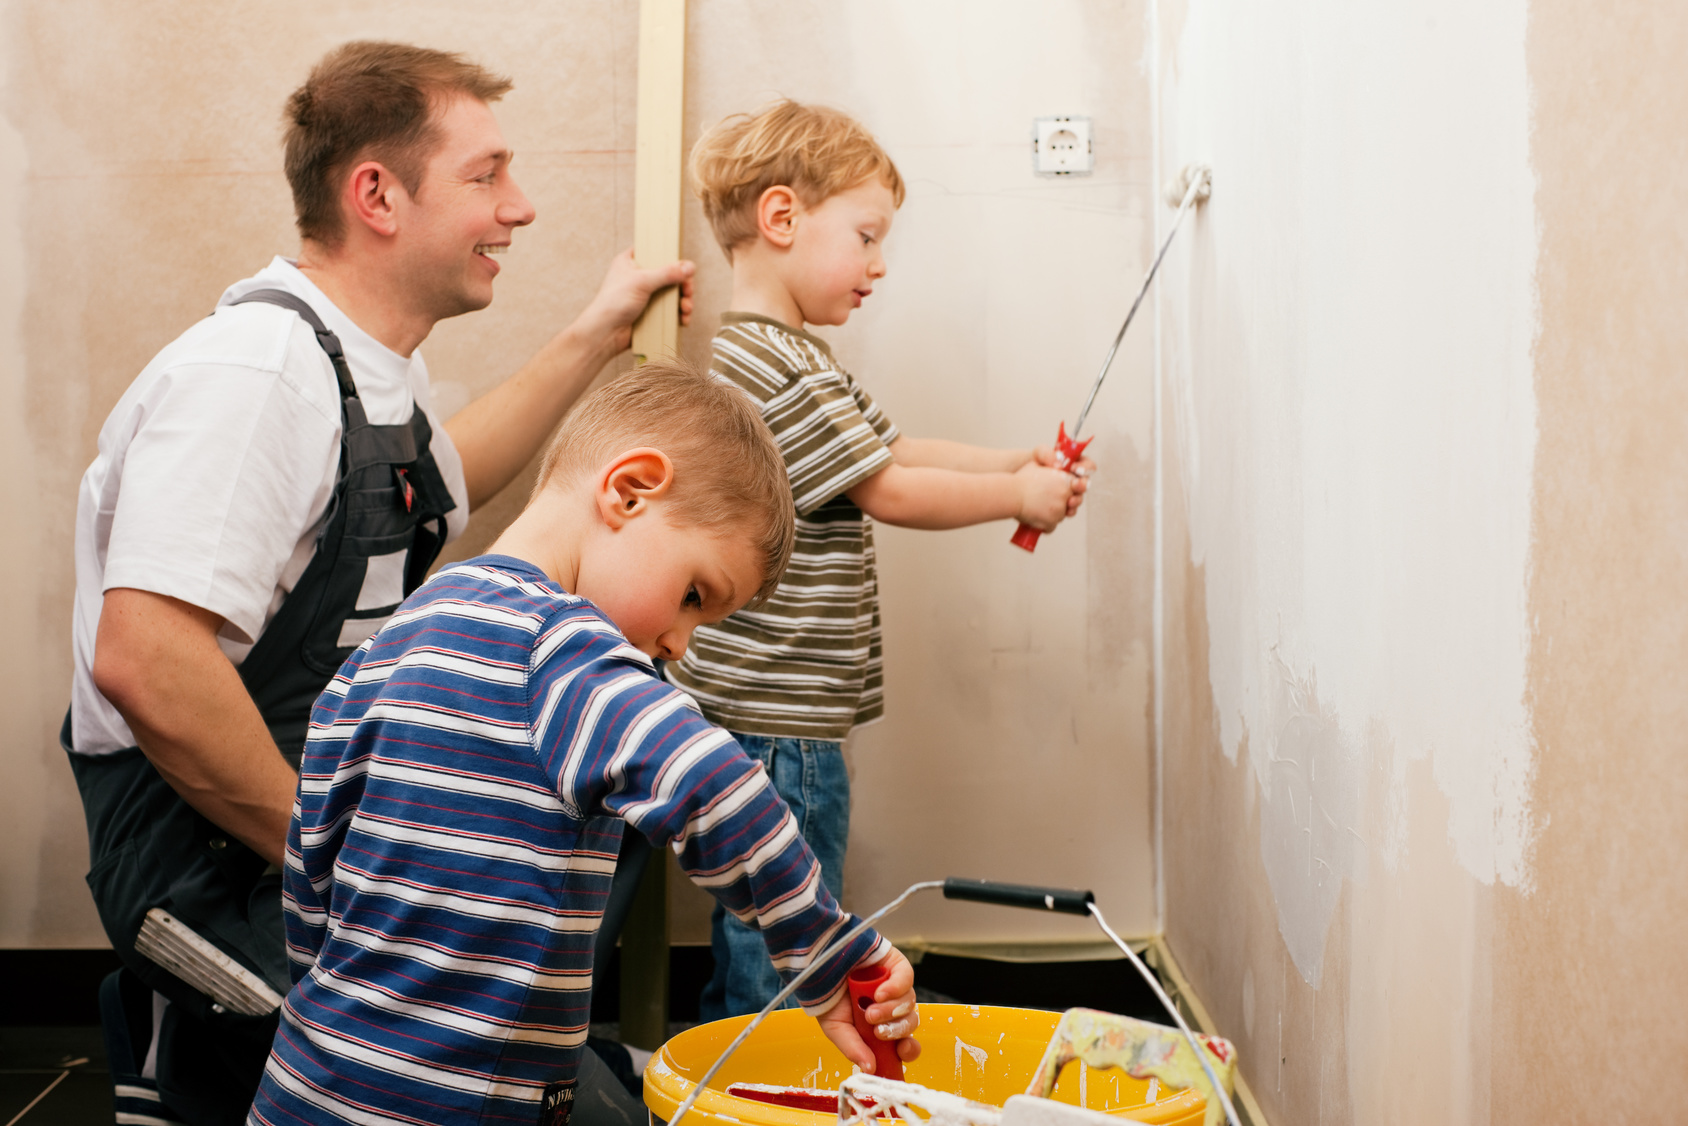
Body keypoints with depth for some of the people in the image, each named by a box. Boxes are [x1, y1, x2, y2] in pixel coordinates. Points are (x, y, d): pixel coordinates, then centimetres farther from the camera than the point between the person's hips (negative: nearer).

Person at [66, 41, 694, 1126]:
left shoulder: (381, 364, 9)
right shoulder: (256, 370, -20)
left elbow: (434, 488, 30)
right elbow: (142, 661, -28)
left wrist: (594, 338, 26)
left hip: (312, 828, 9)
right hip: (220, 864, -9)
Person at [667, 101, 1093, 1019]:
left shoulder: (788, 358, 16)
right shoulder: (772, 369, -20)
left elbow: (895, 450, 18)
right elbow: (890, 492, -16)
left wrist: (1018, 461, 9)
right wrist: (1018, 497, -4)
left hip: (771, 716, 11)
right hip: (777, 726, -11)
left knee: (757, 946, 20)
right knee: (783, 954, -1)